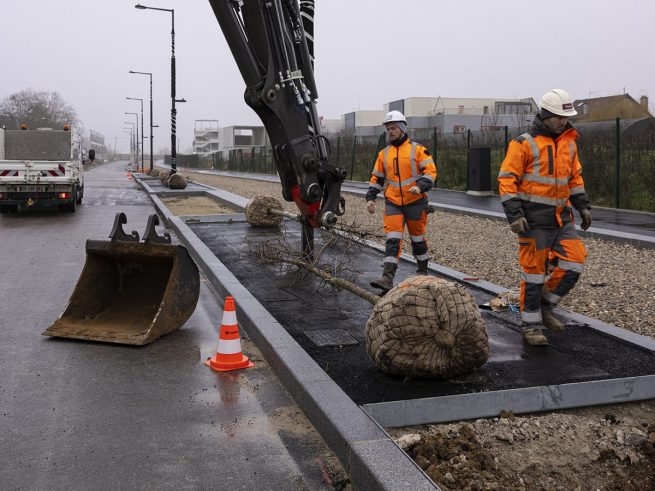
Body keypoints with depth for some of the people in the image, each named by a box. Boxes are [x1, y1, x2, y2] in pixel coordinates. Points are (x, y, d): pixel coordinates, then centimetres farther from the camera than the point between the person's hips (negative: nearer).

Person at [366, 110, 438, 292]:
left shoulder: (417, 150, -4)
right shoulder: (384, 154, 10)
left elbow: (431, 171, -10)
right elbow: (376, 178, 16)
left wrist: (420, 187, -26)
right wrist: (371, 198, 6)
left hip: (415, 202, -3)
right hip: (393, 204, 3)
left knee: (417, 238, 11)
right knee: (392, 240, -8)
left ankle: (423, 272, 29)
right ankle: (387, 278, -15)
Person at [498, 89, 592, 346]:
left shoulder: (569, 143, 13)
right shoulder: (524, 144, -8)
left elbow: (575, 177, 23)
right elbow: (506, 180, -11)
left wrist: (583, 206, 16)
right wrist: (514, 214, -18)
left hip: (561, 218, 6)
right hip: (534, 219, -6)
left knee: (574, 264, 1)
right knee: (534, 272, 0)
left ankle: (544, 305, 21)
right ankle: (531, 325, 12)